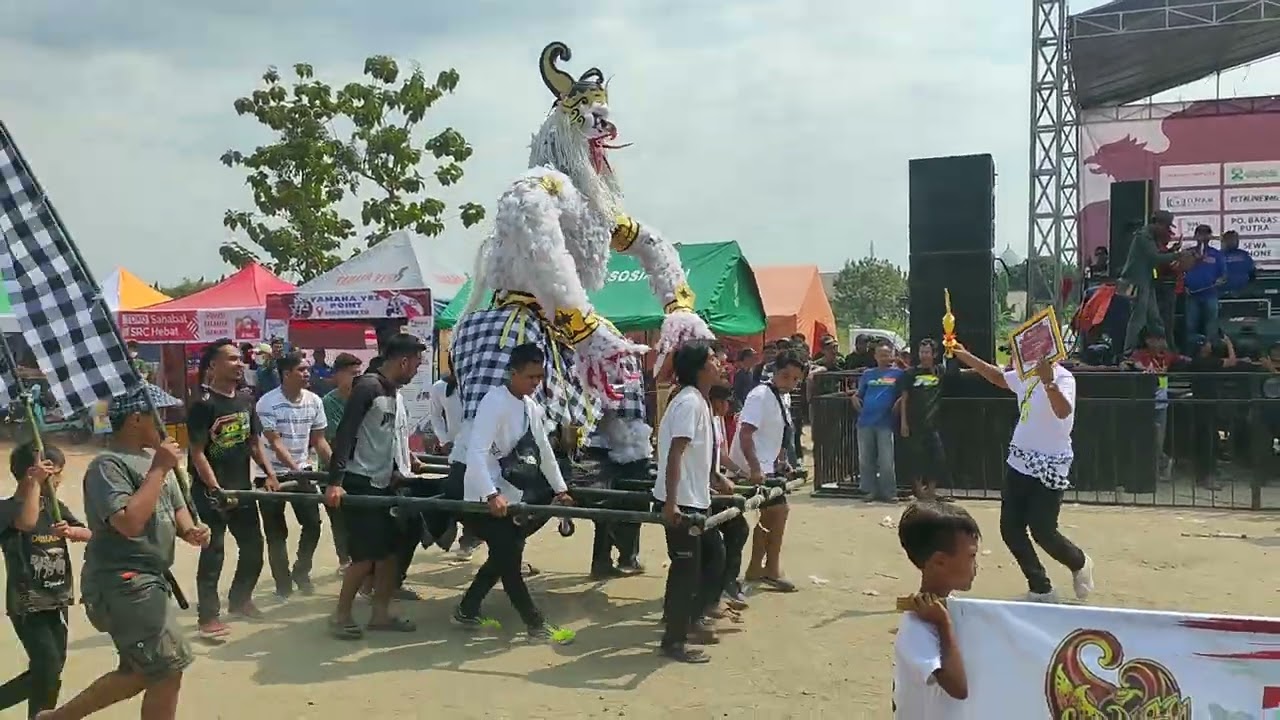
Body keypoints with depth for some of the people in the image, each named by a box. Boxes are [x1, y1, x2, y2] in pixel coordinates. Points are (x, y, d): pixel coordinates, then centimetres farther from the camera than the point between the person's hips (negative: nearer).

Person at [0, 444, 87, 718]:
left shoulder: (55, 506, 8)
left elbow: (87, 533, -1)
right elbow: (28, 522, -33)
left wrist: (70, 531, -22)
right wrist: (35, 482, -27)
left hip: (56, 600, 6)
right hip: (27, 604, -6)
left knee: (51, 669, 12)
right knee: (48, 668, -11)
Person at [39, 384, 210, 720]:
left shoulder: (154, 458, 11)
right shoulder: (108, 465, -16)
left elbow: (176, 507, 19)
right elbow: (130, 523, -29)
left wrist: (190, 531, -3)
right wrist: (159, 470, -23)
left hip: (149, 580, 10)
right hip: (122, 583, -10)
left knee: (142, 672, 19)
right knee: (168, 670, -7)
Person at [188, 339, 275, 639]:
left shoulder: (246, 400, 8)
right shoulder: (204, 404, -14)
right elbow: (197, 453, -16)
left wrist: (269, 473, 2)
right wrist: (216, 489, -21)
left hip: (242, 488, 7)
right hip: (212, 491, -7)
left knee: (253, 547, 14)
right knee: (213, 552, -3)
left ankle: (239, 599, 34)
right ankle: (208, 616, 6)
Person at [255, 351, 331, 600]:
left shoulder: (314, 401, -1)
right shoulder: (268, 403, -15)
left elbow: (319, 440, 5)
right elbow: (275, 443, -19)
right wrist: (295, 469, -29)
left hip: (303, 470, 4)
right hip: (273, 473, -4)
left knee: (313, 523, -2)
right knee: (276, 533, 3)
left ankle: (301, 571, 20)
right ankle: (283, 583, 15)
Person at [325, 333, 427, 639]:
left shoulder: (395, 392, 11)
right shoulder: (367, 387, -15)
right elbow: (344, 434, -20)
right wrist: (335, 482, -26)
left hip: (385, 483, 9)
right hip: (360, 484, -9)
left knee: (391, 550, 10)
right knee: (366, 555, -6)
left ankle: (381, 614, 20)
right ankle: (341, 615, 9)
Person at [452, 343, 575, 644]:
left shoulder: (532, 407, 7)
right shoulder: (494, 402, -19)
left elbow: (544, 450, 17)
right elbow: (476, 452, -28)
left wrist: (561, 489, 20)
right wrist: (492, 495, -36)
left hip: (511, 493, 9)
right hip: (486, 497, -9)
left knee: (505, 555, 15)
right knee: (508, 558, -4)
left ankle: (467, 611, 28)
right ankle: (536, 625, 3)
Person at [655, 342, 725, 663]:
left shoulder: (699, 401, 12)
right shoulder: (689, 401, -18)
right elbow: (674, 454, -25)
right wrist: (670, 502, -29)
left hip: (696, 499, 10)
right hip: (680, 502, -10)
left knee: (714, 555, 18)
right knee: (686, 566, -3)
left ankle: (691, 618, 29)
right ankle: (673, 640, 7)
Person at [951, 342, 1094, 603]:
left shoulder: (1063, 377, -17)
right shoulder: (1026, 374, 5)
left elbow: (1063, 411, -37)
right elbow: (998, 377, 25)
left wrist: (1048, 381, -52)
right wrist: (965, 356, 21)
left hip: (1050, 468, -8)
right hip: (1019, 463, 8)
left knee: (1042, 531, -5)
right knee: (1010, 528, 5)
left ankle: (1079, 563, 27)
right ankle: (1041, 589, 18)